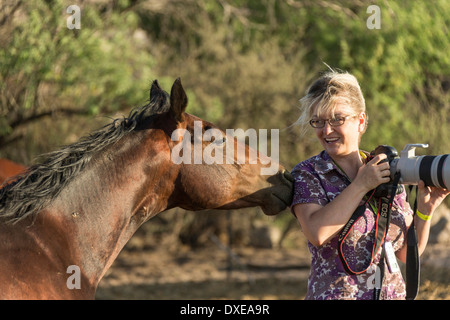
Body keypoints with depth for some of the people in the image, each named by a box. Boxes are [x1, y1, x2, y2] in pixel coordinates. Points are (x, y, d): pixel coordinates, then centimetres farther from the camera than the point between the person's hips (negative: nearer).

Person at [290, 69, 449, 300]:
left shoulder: (387, 172, 5)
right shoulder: (306, 174, -4)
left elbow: (406, 253, 7)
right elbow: (317, 233, -21)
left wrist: (424, 210, -8)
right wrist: (361, 185, -17)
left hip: (394, 292, 3)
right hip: (333, 294, -3)